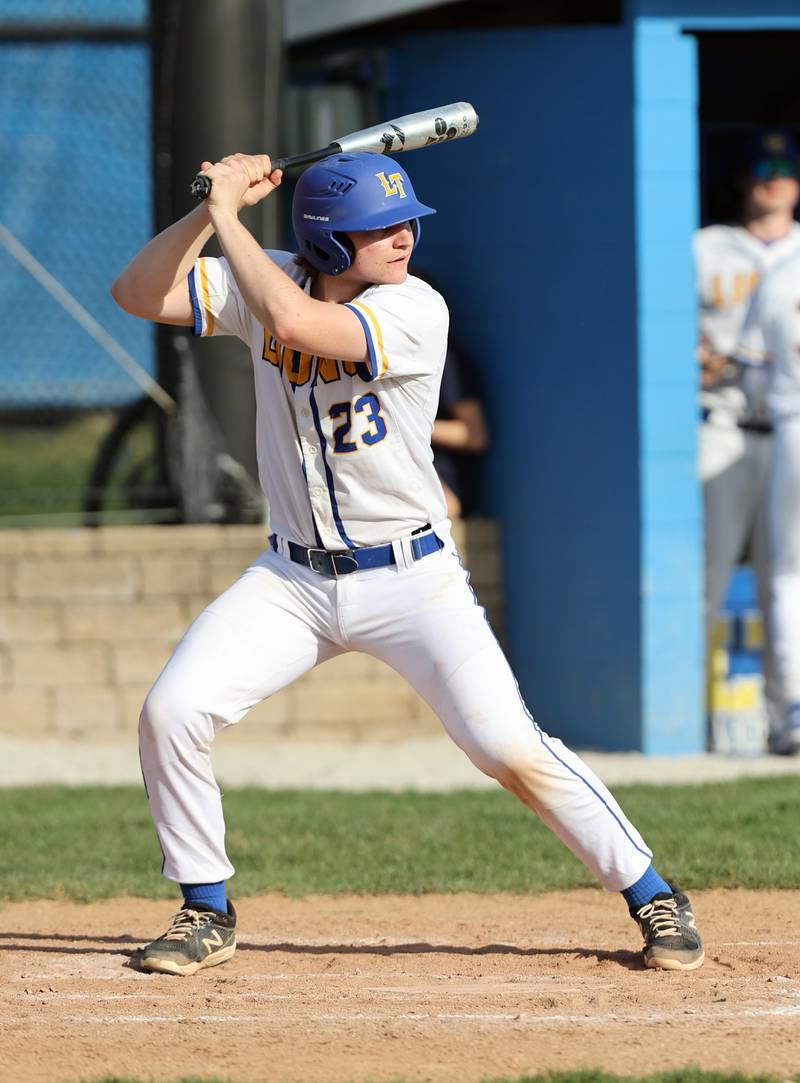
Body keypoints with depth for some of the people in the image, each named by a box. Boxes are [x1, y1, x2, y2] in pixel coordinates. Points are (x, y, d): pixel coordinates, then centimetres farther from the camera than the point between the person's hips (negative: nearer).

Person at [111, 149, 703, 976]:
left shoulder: (414, 310, -17)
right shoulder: (266, 284, -2)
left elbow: (296, 323, -33)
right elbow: (138, 293, -7)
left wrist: (228, 215, -24)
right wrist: (215, 208, -18)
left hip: (411, 579, -4)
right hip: (294, 581, 4)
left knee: (510, 747, -15)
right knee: (170, 713, -11)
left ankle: (652, 898, 1)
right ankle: (207, 914, 8)